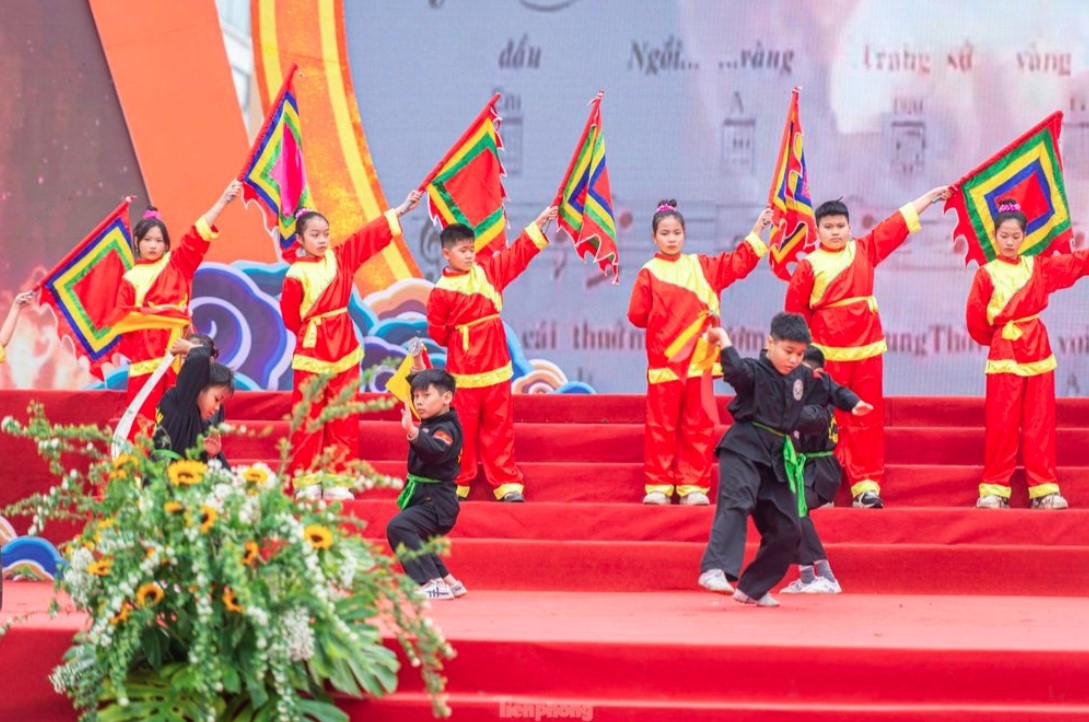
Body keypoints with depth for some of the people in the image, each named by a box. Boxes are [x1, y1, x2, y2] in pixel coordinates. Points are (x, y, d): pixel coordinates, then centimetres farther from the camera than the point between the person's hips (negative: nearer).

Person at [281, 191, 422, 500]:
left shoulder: (340, 257, 4)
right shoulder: (296, 275, -10)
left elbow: (371, 236, 6)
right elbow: (291, 316, -4)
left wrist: (401, 210, 6)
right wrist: (309, 332, 6)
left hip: (344, 349, 5)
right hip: (312, 352, -5)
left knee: (343, 417, 5)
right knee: (308, 416, -2)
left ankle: (338, 480, 9)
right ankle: (306, 481, 3)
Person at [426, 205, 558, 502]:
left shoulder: (488, 271, 6)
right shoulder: (442, 291, -7)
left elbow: (518, 254, 6)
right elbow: (437, 331, -4)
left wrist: (538, 225, 1)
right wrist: (457, 338, -7)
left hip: (496, 368, 4)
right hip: (463, 372, -4)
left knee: (499, 426, 7)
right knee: (463, 429, 1)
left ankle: (508, 485, 10)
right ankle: (457, 484, 11)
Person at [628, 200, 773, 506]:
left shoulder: (701, 267, 11)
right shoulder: (649, 272, 1)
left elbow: (738, 263, 7)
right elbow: (637, 315, 0)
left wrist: (756, 231, 4)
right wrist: (658, 320, -10)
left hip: (698, 361, 3)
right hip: (664, 362, -3)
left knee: (698, 426, 3)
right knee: (661, 425, -1)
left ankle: (693, 486, 6)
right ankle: (658, 486, 3)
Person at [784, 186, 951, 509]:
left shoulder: (864, 251, 10)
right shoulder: (809, 266, 0)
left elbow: (898, 224, 15)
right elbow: (795, 311, 3)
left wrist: (931, 195, 17)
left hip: (866, 350, 3)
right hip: (828, 353, -3)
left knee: (869, 420, 1)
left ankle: (867, 486, 2)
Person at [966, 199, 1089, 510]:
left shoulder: (1038, 266, 8)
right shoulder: (986, 274, -2)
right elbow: (976, 322, -2)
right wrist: (997, 338, 8)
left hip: (1038, 351, 3)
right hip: (1004, 355, -3)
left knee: (1040, 422, 3)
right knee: (1001, 423, -4)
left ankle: (1044, 489, 4)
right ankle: (995, 489, 0)